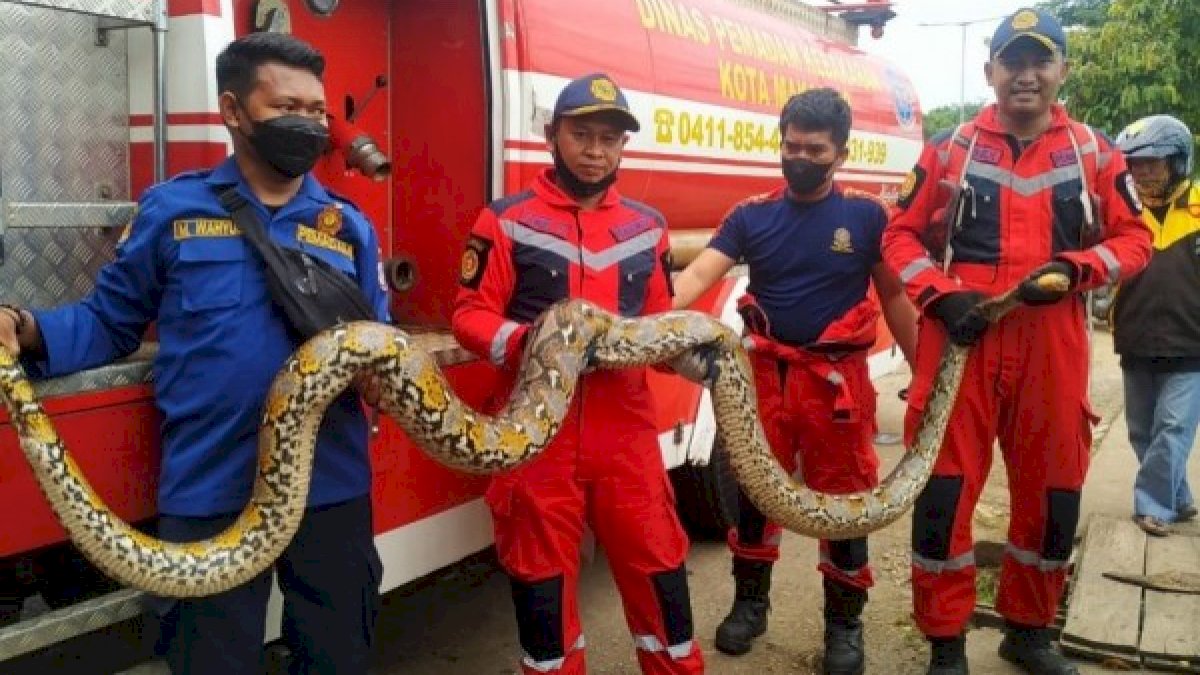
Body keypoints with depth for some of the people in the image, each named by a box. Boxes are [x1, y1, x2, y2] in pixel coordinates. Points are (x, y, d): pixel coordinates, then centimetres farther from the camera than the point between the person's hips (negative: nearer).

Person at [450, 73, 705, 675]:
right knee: (541, 576, 11)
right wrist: (527, 342, -23)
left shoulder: (647, 227, 12)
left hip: (625, 426, 3)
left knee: (656, 563, 8)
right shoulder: (507, 221, -3)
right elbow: (470, 314, -4)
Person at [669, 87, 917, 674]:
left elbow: (895, 298, 2)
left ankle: (844, 620, 25)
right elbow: (697, 276, -12)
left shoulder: (867, 215, -2)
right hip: (765, 373, 2)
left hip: (837, 377, -2)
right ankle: (750, 600, 33)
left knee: (844, 496, 7)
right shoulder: (751, 215, 0)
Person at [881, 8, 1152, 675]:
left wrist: (1075, 269, -10)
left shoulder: (1095, 153, 8)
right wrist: (941, 295, -10)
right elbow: (901, 237, 7)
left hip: (1053, 346, 2)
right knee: (944, 489, -1)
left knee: (1052, 492, 11)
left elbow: (1134, 239, 10)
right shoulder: (949, 150, 5)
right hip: (961, 338, -1)